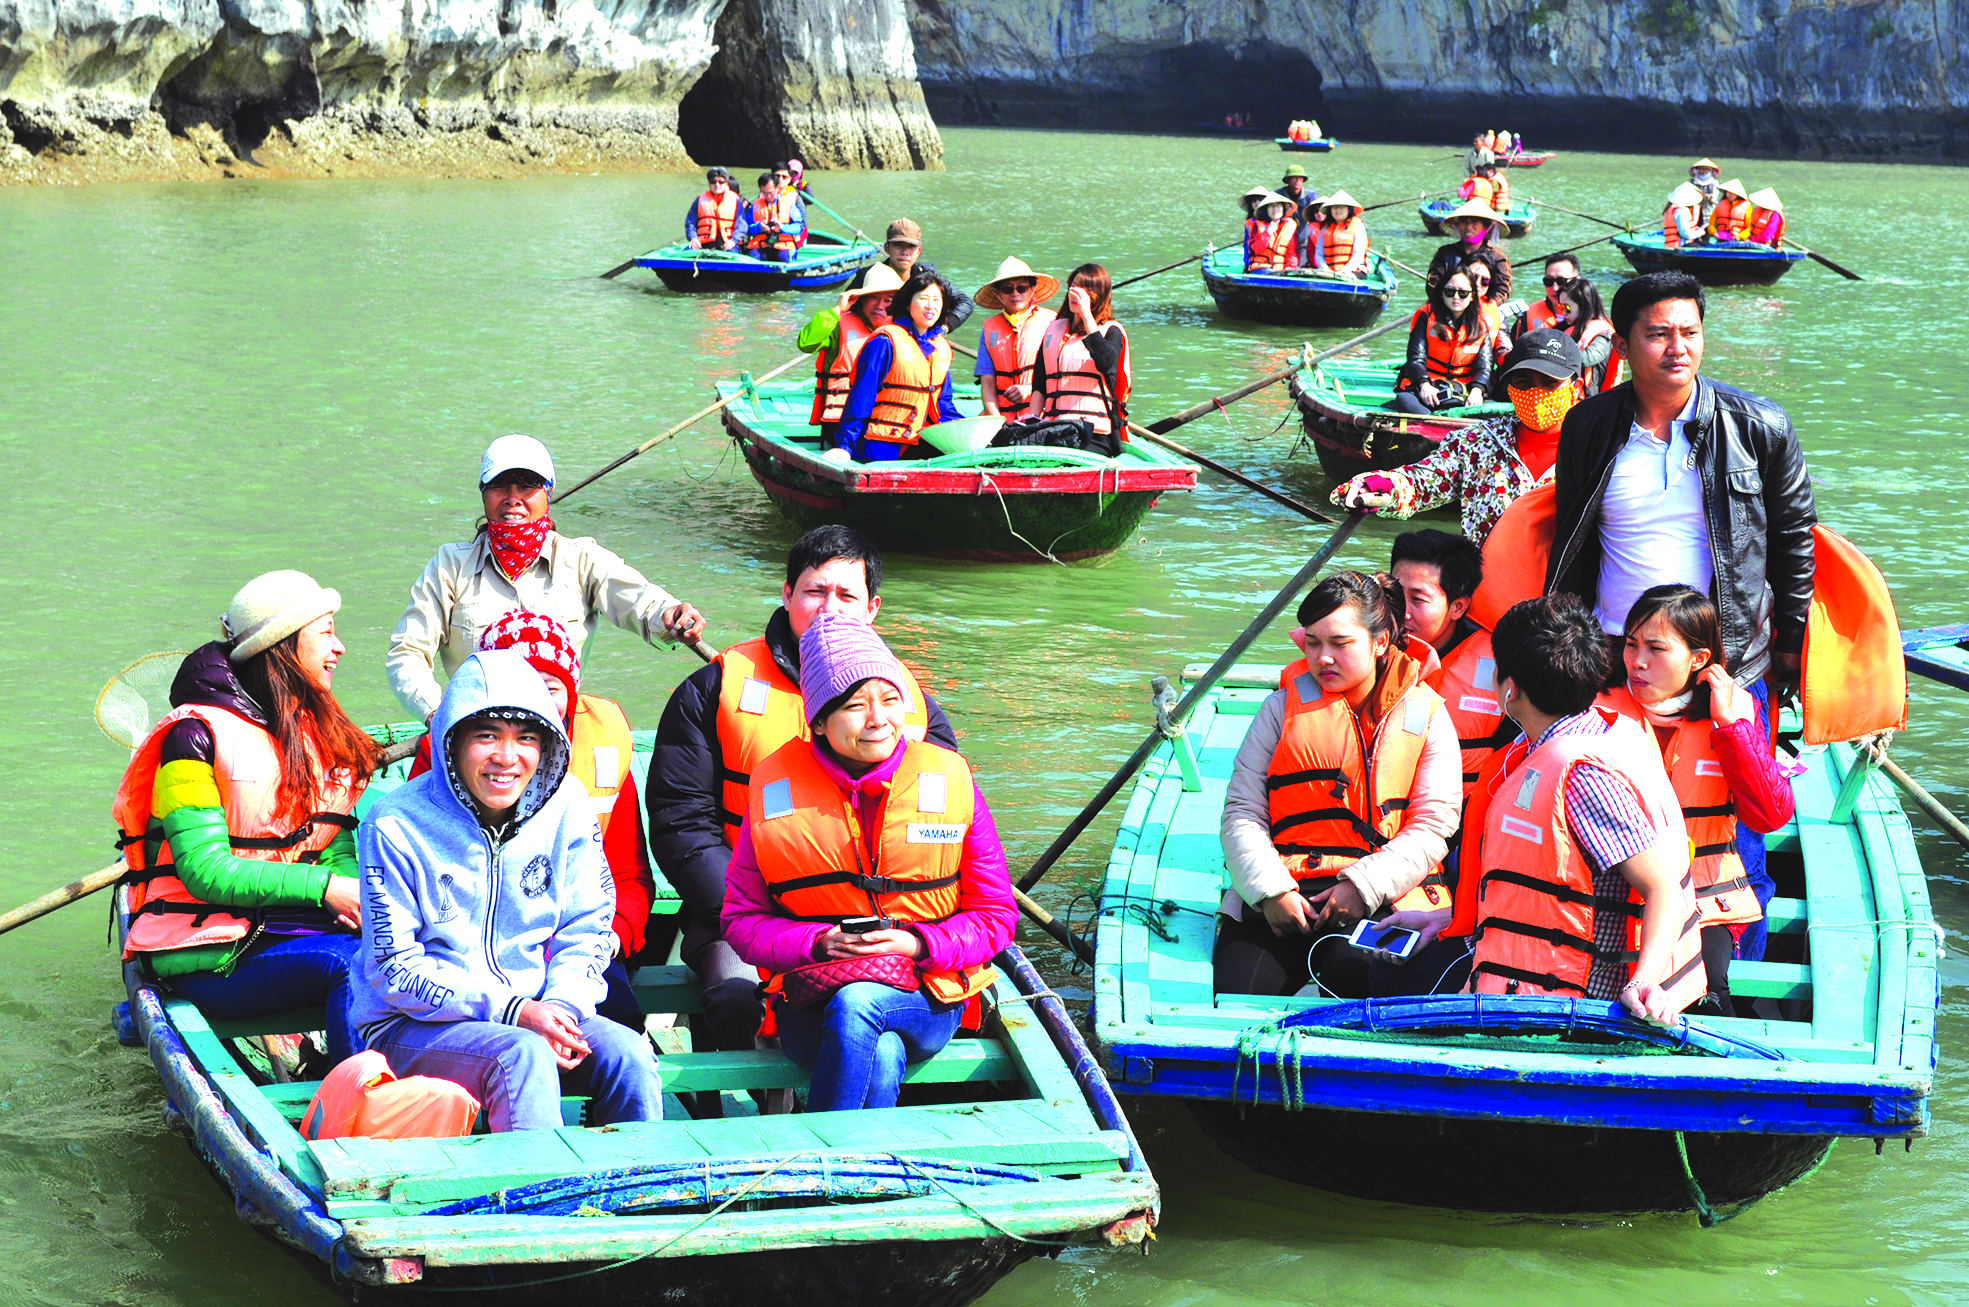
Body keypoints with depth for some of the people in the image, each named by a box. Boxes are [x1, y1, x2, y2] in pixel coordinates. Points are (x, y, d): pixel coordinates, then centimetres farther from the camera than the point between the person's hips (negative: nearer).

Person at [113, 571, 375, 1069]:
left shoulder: (319, 732, 16)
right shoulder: (196, 734, -7)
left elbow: (338, 846, 12)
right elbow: (206, 871, -14)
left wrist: (351, 895, -12)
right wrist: (323, 888, -20)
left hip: (284, 926, 6)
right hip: (208, 959, -6)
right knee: (349, 962, -33)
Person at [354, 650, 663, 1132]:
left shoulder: (565, 807, 0)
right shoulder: (397, 825, -13)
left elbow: (587, 931, 8)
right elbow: (394, 970, -13)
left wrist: (561, 1006, -13)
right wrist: (511, 1011, -23)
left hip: (531, 1014, 4)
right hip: (411, 1027, -4)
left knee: (628, 1054, -22)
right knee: (522, 1055, -33)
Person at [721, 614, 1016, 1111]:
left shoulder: (949, 780, 2)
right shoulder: (774, 789, 3)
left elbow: (995, 915, 6)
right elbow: (742, 920, 6)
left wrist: (919, 944, -14)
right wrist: (820, 943, -14)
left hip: (926, 1001, 0)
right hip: (812, 1007, 0)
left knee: (855, 1003, -36)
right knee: (880, 1059, -35)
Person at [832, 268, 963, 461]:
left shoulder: (941, 347, 15)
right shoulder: (885, 342, -8)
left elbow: (942, 402, 21)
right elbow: (860, 398, -9)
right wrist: (844, 445, -14)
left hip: (915, 445, 6)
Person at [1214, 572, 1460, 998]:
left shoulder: (1426, 714, 12)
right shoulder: (1284, 708, 15)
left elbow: (1433, 828, 4)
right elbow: (1241, 812, 9)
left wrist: (1363, 886, -12)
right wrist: (1271, 890, -9)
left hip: (1386, 896, -1)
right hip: (1285, 894, 1)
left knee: (1351, 970, -35)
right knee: (1238, 989, -26)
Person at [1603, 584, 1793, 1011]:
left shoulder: (1738, 710, 3)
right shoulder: (1604, 708, 1)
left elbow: (1772, 815, -9)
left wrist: (1729, 722, -11)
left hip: (1706, 895, 0)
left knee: (1702, 985, -27)